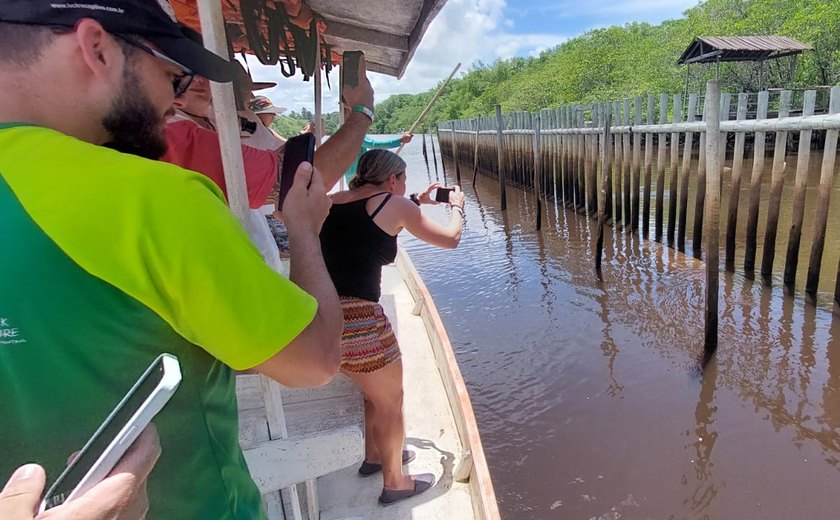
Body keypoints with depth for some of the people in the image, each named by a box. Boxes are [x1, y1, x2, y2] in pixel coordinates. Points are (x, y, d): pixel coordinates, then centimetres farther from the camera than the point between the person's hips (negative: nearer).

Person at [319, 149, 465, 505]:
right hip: (358, 319, -7)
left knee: (375, 393, 30)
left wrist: (417, 201, 37)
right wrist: (456, 205, 27)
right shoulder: (396, 205, -3)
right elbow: (450, 239, 8)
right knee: (391, 402, 18)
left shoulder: (333, 202, 13)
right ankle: (395, 482, 37)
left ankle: (374, 455, 51)